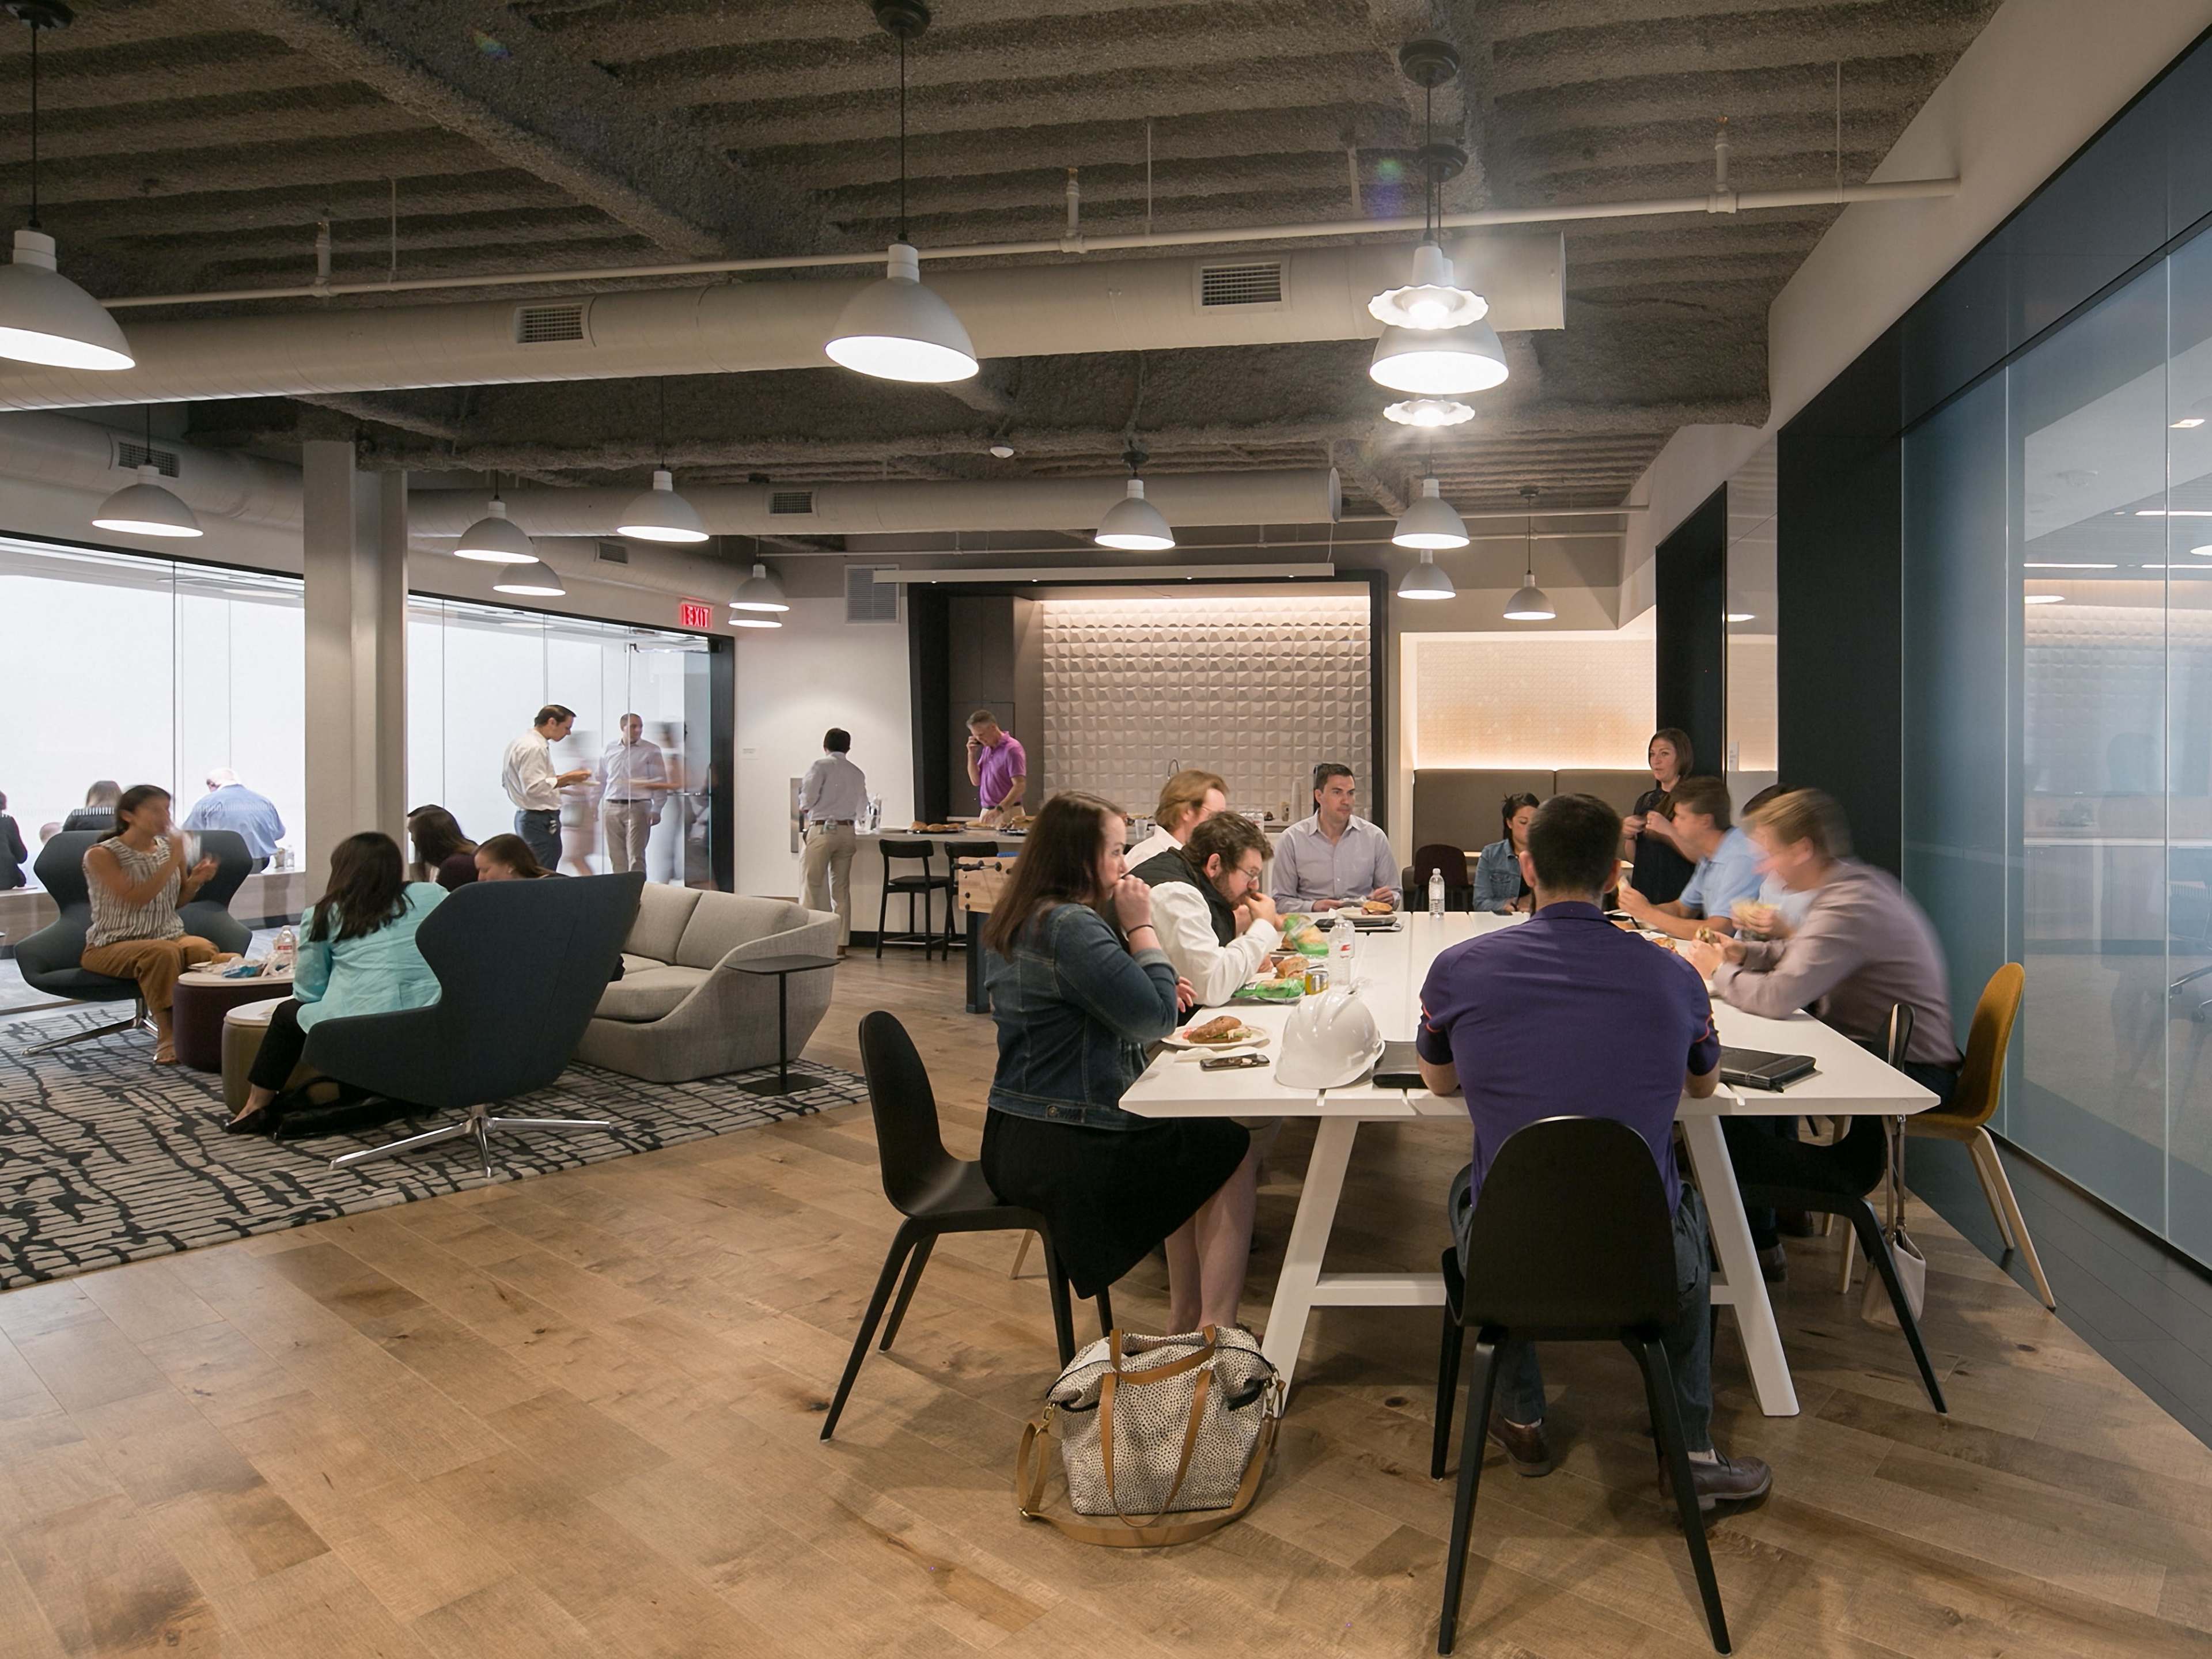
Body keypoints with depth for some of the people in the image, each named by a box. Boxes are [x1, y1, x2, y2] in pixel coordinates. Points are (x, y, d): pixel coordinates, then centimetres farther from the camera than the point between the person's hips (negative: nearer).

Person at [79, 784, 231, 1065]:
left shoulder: (170, 848, 9)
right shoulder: (101, 855, -6)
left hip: (171, 936, 4)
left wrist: (196, 880, -2)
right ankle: (167, 1035, -29)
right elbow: (136, 899, -18)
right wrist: (172, 862, -20)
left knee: (205, 951, -32)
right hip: (112, 946, -4)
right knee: (163, 952, -38)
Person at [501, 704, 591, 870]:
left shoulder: (519, 743, 14)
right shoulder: (535, 748, -17)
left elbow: (505, 782, 21)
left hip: (525, 817, 10)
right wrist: (566, 779, -15)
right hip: (541, 821, -10)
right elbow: (534, 788, -23)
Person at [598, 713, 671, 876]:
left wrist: (656, 809, -9)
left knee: (636, 857, -9)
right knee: (616, 857, 7)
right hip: (611, 808, 4)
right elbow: (601, 781, 17)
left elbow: (660, 782, -1)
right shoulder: (609, 750, 12)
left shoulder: (651, 751, 1)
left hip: (637, 807, -4)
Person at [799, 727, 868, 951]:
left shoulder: (821, 766, -4)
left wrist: (804, 807, 11)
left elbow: (807, 798, -11)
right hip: (847, 831, 5)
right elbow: (862, 808, 15)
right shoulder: (857, 773, 11)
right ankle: (841, 943, 9)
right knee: (842, 888, 8)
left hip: (822, 830, -5)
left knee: (813, 885, 0)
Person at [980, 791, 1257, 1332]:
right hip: (1058, 1150, -10)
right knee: (1234, 1151, 5)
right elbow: (1155, 1018, -20)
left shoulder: (1017, 921, 11)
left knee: (1197, 1137, 24)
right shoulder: (1070, 927, -21)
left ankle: (1186, 1316, 26)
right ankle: (1216, 1329, 6)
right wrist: (1140, 926, -12)